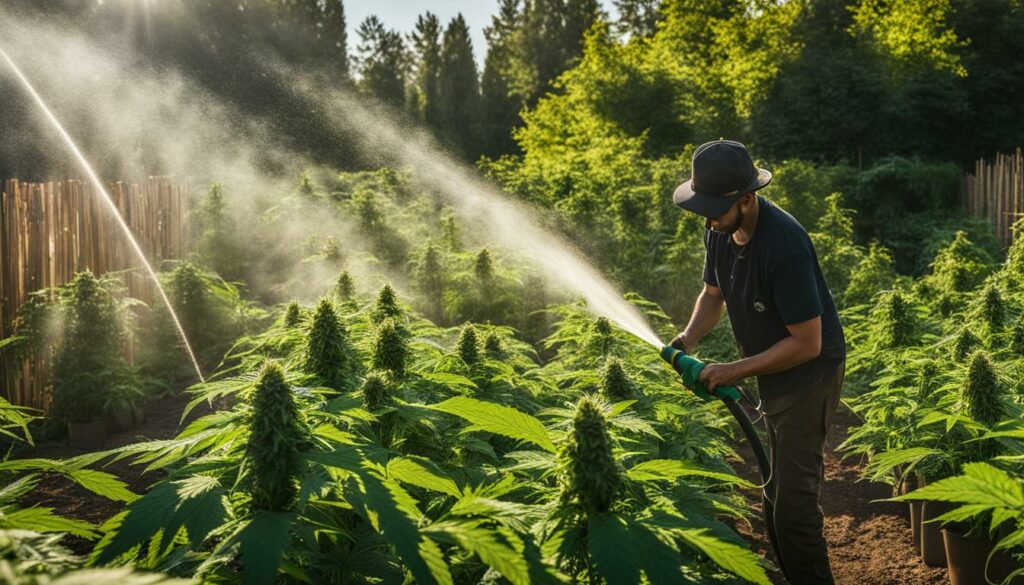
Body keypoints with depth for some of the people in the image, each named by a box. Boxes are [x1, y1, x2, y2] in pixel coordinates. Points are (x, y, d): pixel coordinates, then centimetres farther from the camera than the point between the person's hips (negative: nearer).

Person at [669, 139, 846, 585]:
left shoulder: (784, 246, -31)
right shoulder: (720, 230, -4)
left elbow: (807, 343, -27)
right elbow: (713, 293, 12)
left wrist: (735, 371, -23)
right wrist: (688, 339, -7)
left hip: (809, 374, -9)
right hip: (773, 376, 9)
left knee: (793, 506, -10)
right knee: (777, 497, 19)